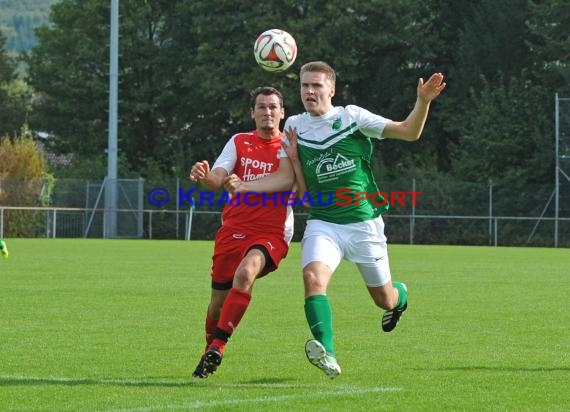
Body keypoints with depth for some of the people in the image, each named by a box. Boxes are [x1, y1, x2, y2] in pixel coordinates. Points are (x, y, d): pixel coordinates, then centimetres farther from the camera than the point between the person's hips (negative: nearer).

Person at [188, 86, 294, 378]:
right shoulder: (239, 142, 9)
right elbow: (218, 178, -4)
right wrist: (204, 176, -28)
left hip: (271, 234, -3)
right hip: (233, 230, 3)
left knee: (246, 272, -33)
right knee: (219, 301, 5)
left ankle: (218, 346, -30)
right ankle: (210, 352, 31)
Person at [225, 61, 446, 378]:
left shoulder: (352, 116, -6)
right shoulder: (294, 126, 3)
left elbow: (409, 132, -6)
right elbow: (287, 179, 7)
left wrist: (423, 102, -21)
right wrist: (245, 186, -5)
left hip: (364, 222, -1)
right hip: (323, 223, 1)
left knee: (384, 300, 10)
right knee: (313, 277, -30)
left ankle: (400, 295, 49)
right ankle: (327, 355, -39)